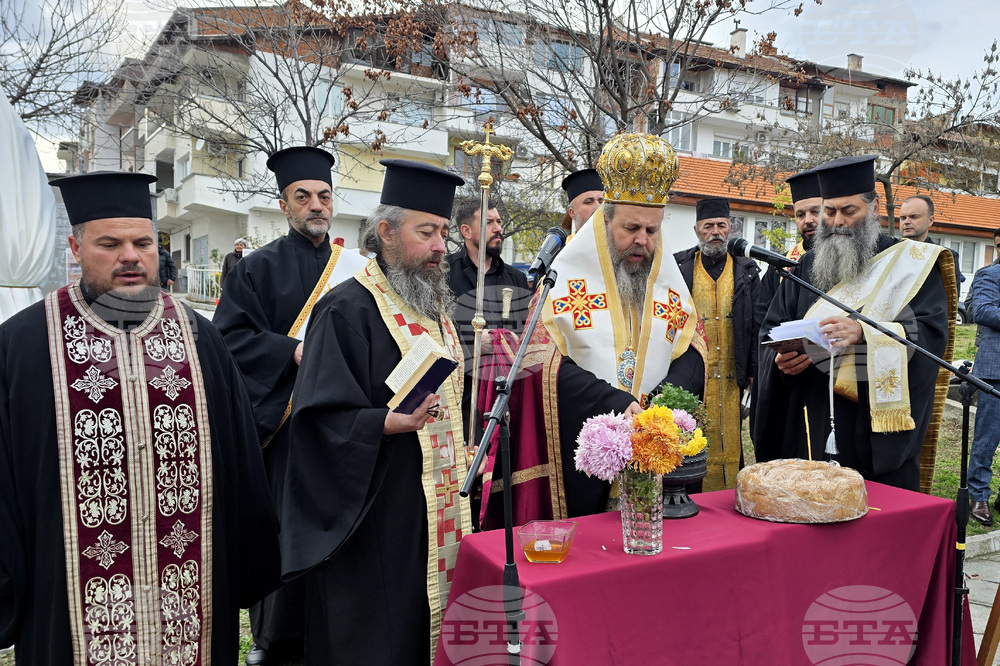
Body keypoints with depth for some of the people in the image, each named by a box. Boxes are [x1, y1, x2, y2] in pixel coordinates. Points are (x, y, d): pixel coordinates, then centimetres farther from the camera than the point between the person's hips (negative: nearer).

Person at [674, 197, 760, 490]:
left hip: (731, 376, 1)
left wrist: (753, 370, 2)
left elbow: (757, 325, 9)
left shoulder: (746, 271, 10)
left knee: (729, 441, 4)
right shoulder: (679, 268, 6)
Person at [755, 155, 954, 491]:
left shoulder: (911, 262, 4)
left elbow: (932, 329, -10)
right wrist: (782, 359, -10)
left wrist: (864, 333, -25)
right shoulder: (807, 267, 15)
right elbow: (771, 330, 12)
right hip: (811, 426, 3)